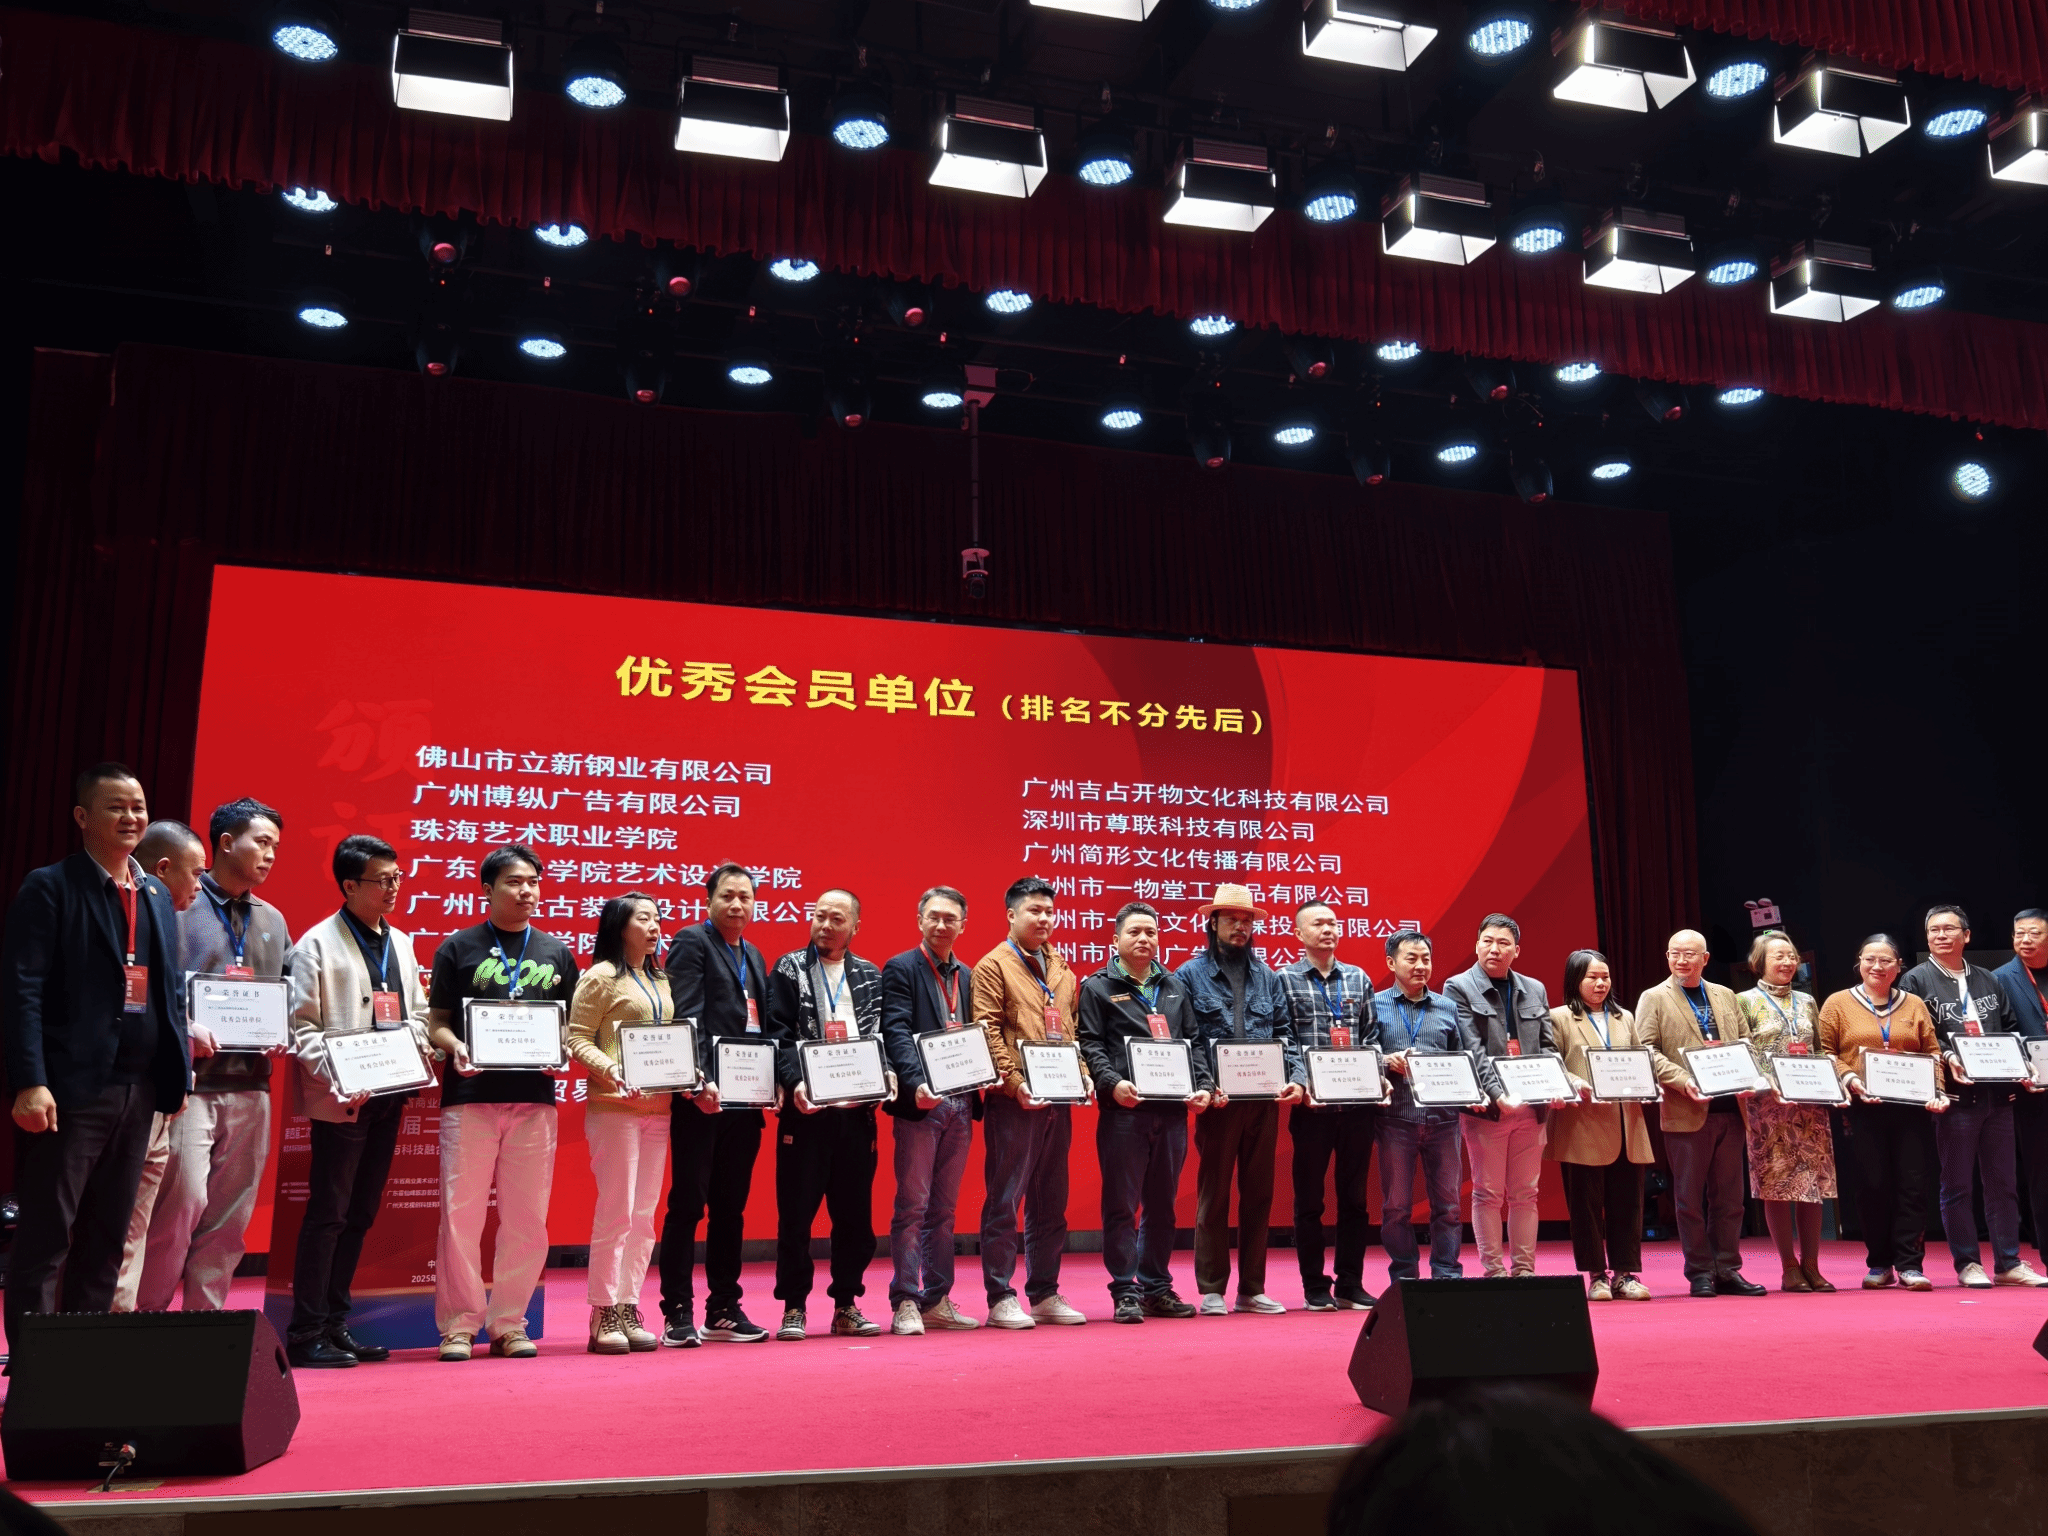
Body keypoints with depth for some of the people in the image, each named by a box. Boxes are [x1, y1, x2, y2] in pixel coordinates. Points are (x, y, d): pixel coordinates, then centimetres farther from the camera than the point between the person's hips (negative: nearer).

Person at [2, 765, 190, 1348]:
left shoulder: (157, 895, 15)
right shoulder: (50, 887, -4)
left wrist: (178, 1074, 12)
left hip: (138, 1089, 7)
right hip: (70, 1090, -6)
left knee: (107, 1239, 12)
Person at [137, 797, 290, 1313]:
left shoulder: (272, 921, 18)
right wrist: (182, 1030, -20)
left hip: (250, 1085, 6)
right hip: (189, 1080, -6)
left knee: (230, 1215, 7)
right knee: (184, 1199, -12)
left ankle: (205, 1320, 17)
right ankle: (148, 1315, 4)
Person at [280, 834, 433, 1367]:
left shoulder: (400, 943, 15)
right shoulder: (317, 944, -5)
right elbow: (301, 1026, -10)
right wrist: (336, 1081, -20)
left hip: (390, 1098, 7)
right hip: (342, 1101, -7)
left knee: (361, 1214, 11)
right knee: (328, 1213, -3)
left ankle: (335, 1324, 20)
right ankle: (306, 1333, 5)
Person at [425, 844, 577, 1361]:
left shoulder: (557, 952, 14)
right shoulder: (459, 947, 6)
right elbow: (436, 1021, 6)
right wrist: (455, 1047, -14)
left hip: (535, 1096, 3)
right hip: (470, 1094, -2)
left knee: (528, 1219, 4)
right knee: (461, 1213, -3)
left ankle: (508, 1322, 14)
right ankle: (458, 1323, 8)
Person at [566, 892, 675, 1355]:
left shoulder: (661, 981, 17)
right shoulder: (600, 977, -4)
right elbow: (577, 1039, -9)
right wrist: (611, 1069, -23)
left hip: (658, 1105, 7)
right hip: (614, 1105, -7)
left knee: (644, 1214, 8)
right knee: (615, 1211, -5)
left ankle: (628, 1310, 15)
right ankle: (603, 1317, 2)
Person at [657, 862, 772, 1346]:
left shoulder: (754, 956, 20)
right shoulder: (692, 942, -3)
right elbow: (687, 1016, -14)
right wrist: (700, 1082, -23)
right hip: (704, 1097, -7)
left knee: (731, 1206, 12)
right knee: (688, 1204, -2)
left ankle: (723, 1311, 19)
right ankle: (678, 1314, 4)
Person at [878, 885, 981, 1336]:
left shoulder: (967, 976, 16)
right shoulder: (901, 969, -3)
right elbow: (897, 1032, -14)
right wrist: (916, 1083, -27)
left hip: (960, 1102, 6)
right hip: (920, 1104, -6)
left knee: (944, 1209, 11)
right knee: (912, 1206, -3)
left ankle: (937, 1301, 17)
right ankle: (905, 1304, 2)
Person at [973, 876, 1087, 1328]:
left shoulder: (1062, 969, 17)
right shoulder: (993, 966, -3)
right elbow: (988, 1031, -10)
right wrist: (1014, 1080, -18)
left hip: (1058, 1100, 7)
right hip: (1014, 1102, -7)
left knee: (1050, 1202, 12)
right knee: (1004, 1200, -2)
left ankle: (1045, 1294, 20)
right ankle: (1000, 1299, 4)